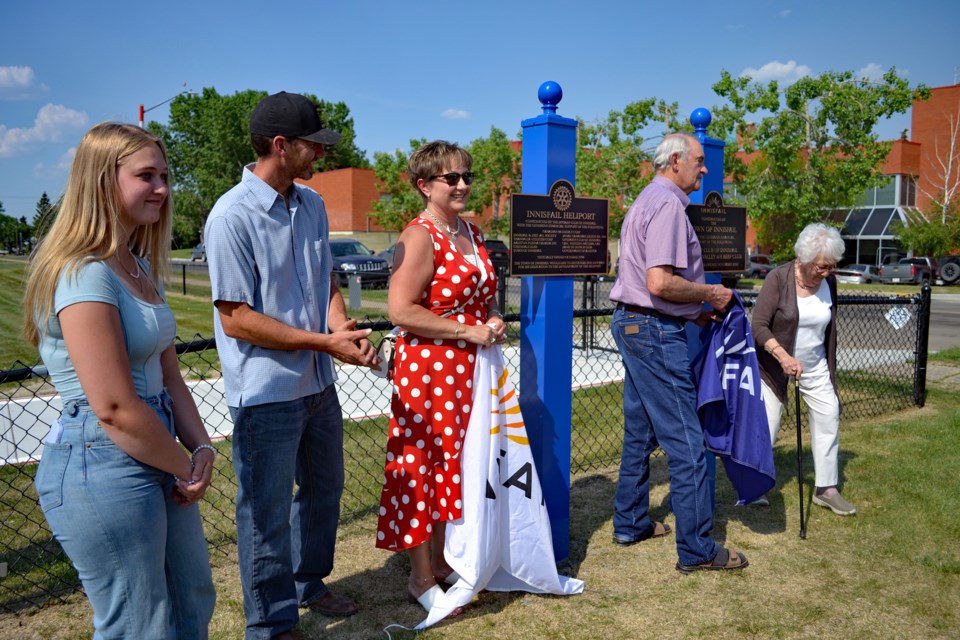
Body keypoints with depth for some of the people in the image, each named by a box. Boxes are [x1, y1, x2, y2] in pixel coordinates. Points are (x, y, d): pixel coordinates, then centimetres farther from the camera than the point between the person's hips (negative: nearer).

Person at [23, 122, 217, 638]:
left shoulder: (140, 268, 10)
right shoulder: (85, 274, -19)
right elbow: (115, 407, -22)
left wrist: (202, 448, -2)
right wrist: (185, 467, -10)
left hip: (157, 457, 9)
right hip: (103, 469, -9)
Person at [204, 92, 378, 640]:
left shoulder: (313, 205, 5)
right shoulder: (233, 216, -18)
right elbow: (236, 319, -20)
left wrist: (347, 327, -7)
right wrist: (325, 342, -20)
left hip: (318, 384, 8)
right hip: (267, 393, -8)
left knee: (324, 489, 22)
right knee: (268, 513, 8)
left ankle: (309, 583, 46)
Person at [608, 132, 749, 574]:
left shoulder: (647, 201, 19)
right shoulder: (668, 205, -15)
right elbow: (660, 283, -25)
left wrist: (693, 312, 14)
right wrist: (709, 294, -10)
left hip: (632, 323, 11)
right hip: (655, 331, -11)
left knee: (640, 433, 17)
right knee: (685, 441, -4)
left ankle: (630, 523, 27)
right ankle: (696, 549, 4)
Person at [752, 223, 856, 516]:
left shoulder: (829, 282, -3)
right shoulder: (778, 278, -19)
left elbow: (829, 328, 9)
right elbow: (759, 325, -23)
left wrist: (830, 367, 13)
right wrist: (783, 356, -36)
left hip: (815, 366, 5)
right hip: (774, 363, -5)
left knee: (829, 417, 2)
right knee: (766, 426, -4)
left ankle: (826, 490, 14)